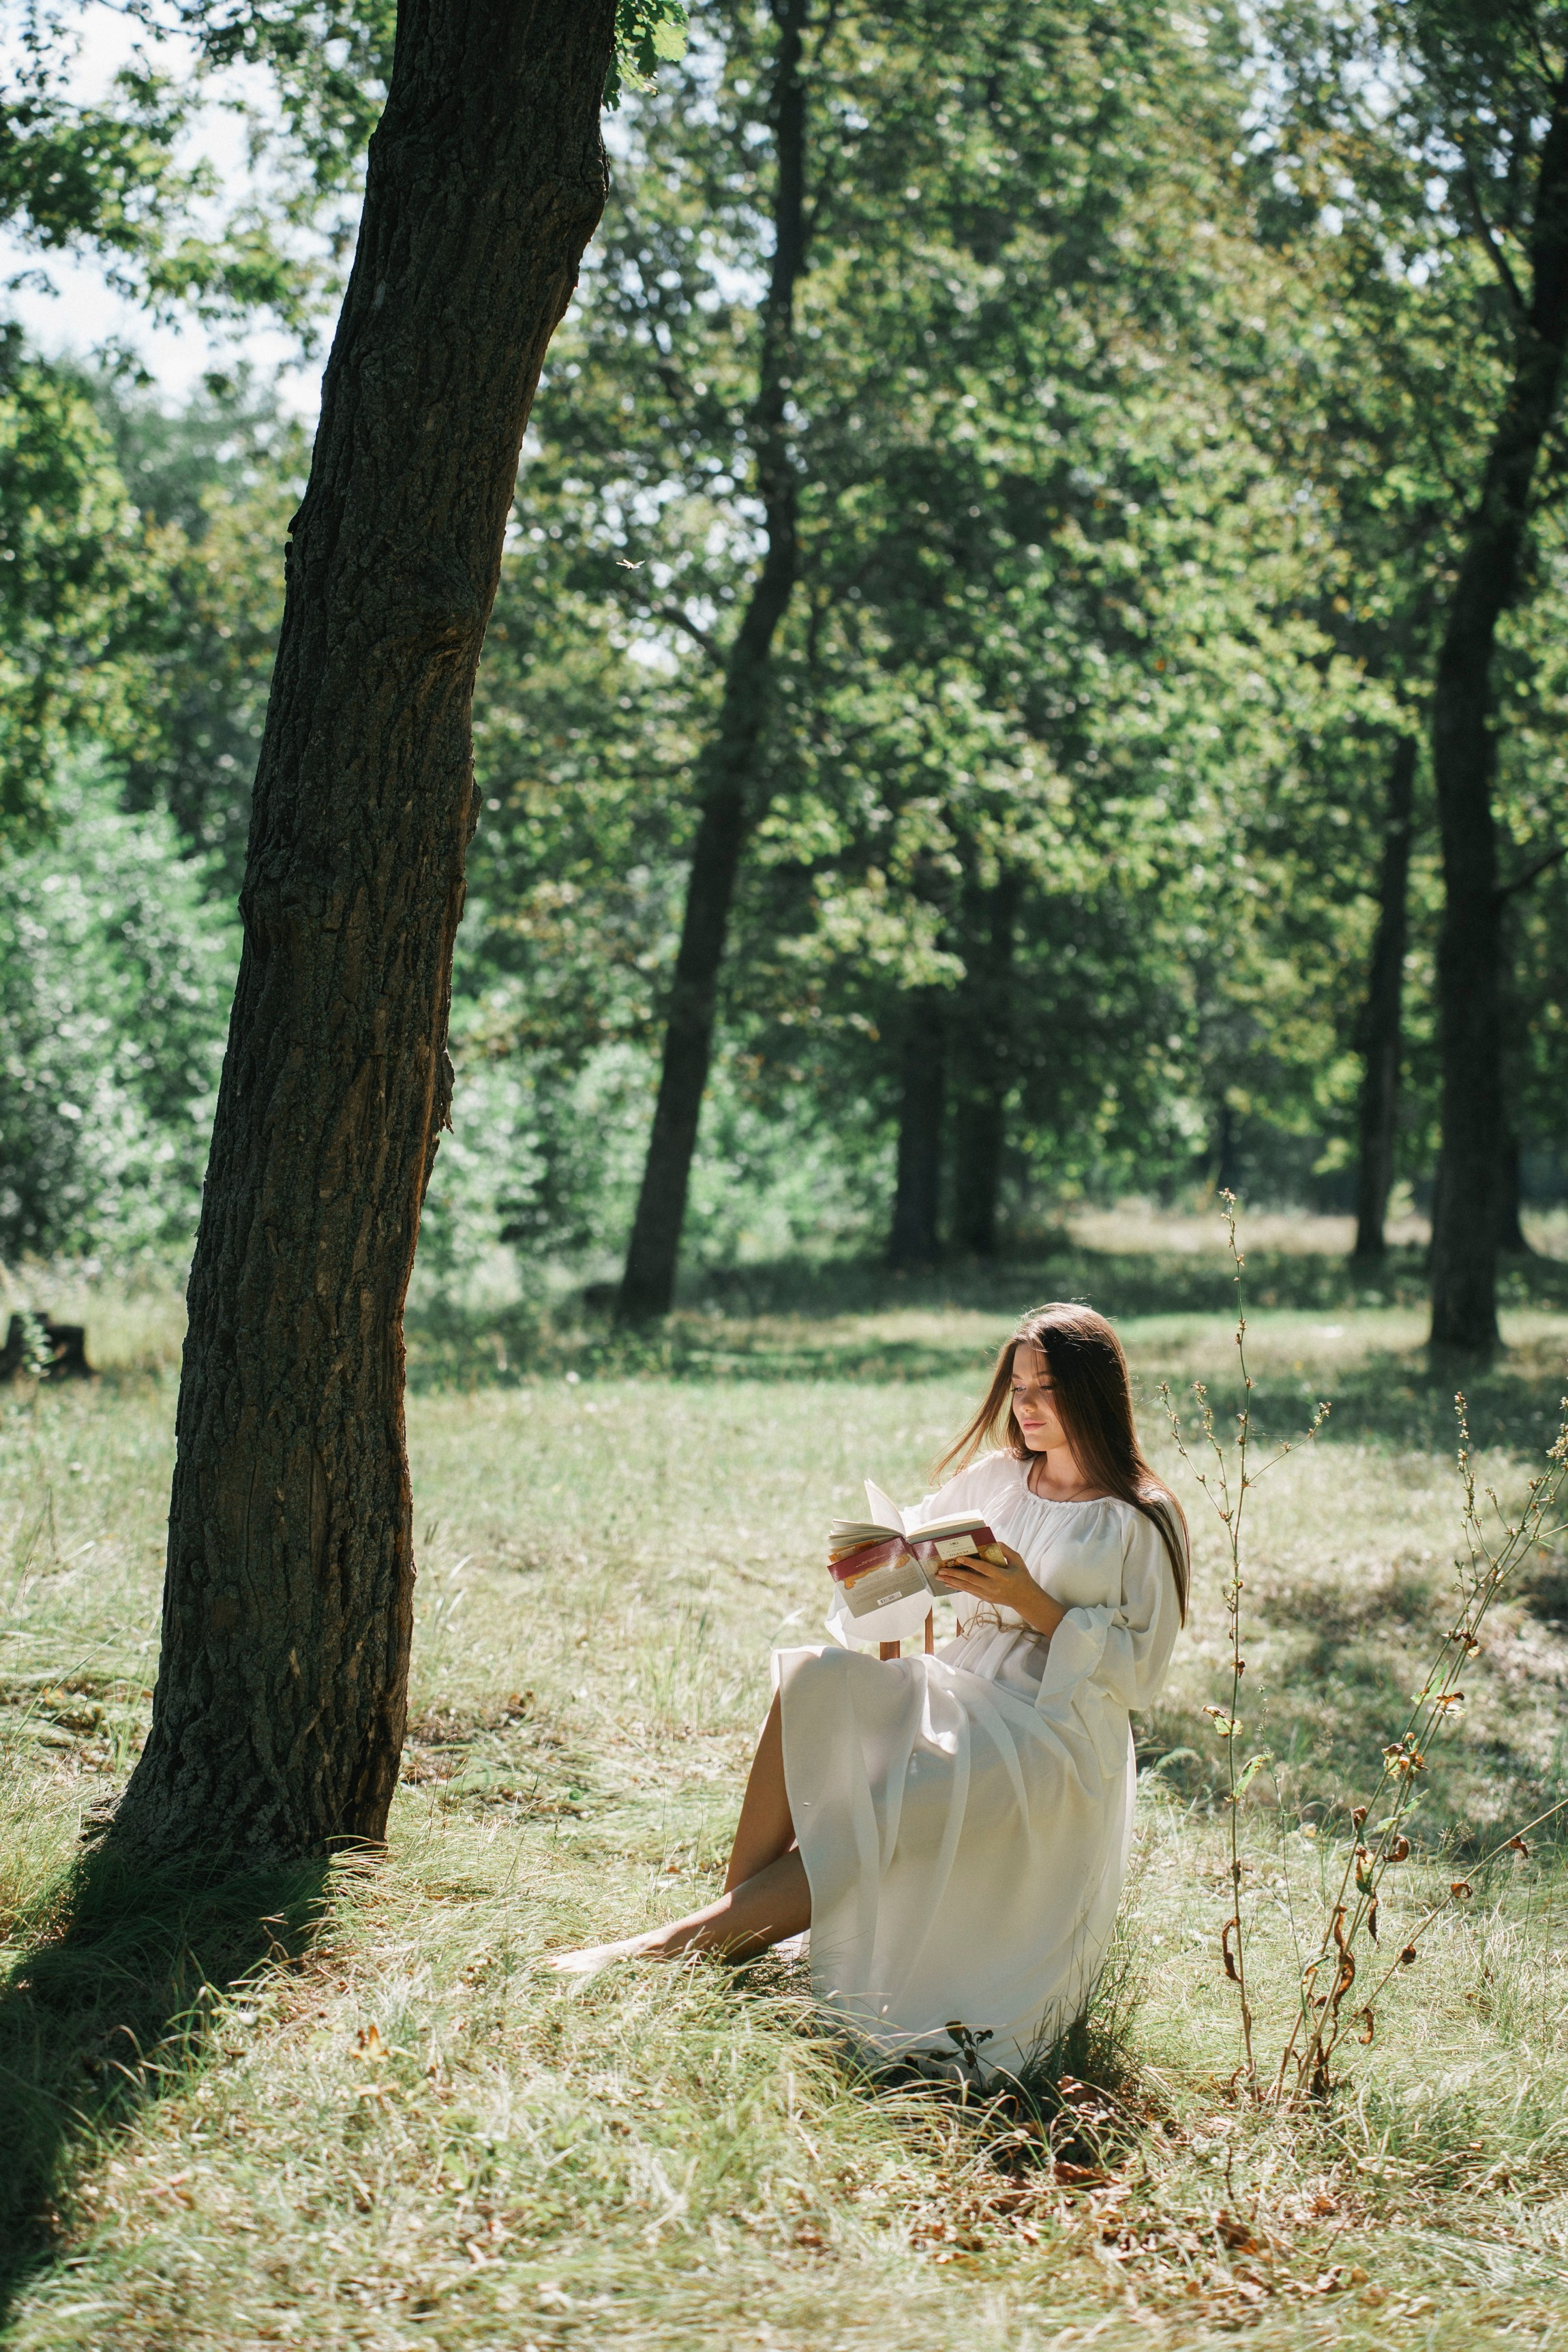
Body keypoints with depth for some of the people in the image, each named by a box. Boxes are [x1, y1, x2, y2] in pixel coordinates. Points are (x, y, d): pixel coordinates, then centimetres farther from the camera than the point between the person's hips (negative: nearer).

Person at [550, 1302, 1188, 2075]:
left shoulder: (1144, 1520, 1)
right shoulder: (992, 1478, 16)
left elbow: (1141, 1670, -4)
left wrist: (1031, 1602, -14)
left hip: (1052, 1731, -5)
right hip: (955, 1689, 5)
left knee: (878, 1822, -31)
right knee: (812, 1682, -27)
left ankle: (691, 1942, -34)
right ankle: (736, 1914, -31)